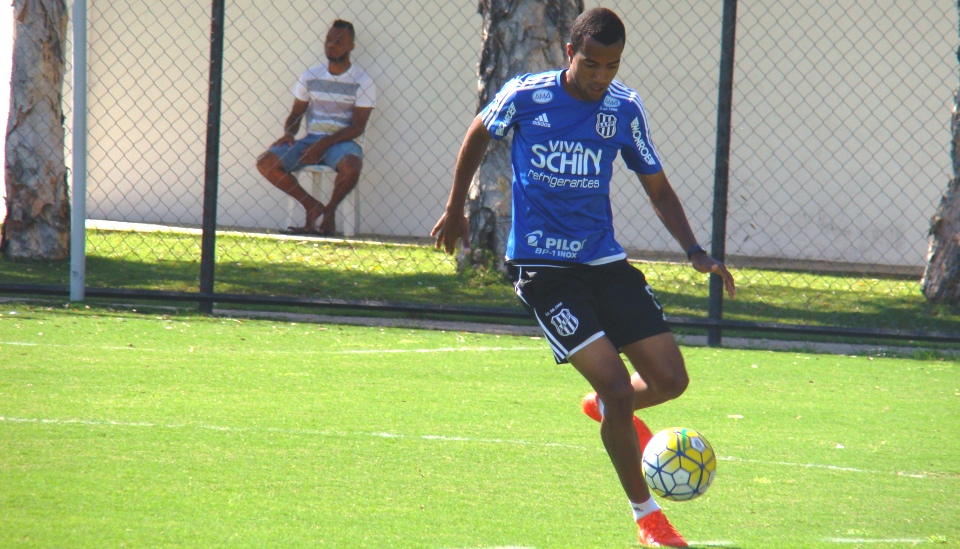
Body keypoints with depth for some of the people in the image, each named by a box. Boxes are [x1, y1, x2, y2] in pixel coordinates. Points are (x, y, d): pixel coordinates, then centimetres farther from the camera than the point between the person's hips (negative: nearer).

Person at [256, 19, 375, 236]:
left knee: (351, 167, -39)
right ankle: (311, 206, -5)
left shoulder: (362, 82, -1)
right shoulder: (310, 77, 10)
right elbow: (295, 114, 15)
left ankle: (330, 210, -8)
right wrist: (288, 134, -10)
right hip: (311, 139, 4)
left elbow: (357, 127, -8)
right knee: (266, 162, -19)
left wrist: (323, 144, -20)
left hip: (342, 142, -4)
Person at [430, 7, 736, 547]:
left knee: (670, 379, -3)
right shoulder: (525, 96, -11)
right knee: (616, 383, -17)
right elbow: (478, 135, 10)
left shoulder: (625, 109, -2)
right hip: (541, 264, -4)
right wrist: (455, 210, 19)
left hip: (604, 260, 4)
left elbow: (658, 189, 8)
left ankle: (607, 407, 32)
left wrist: (696, 251, -6)